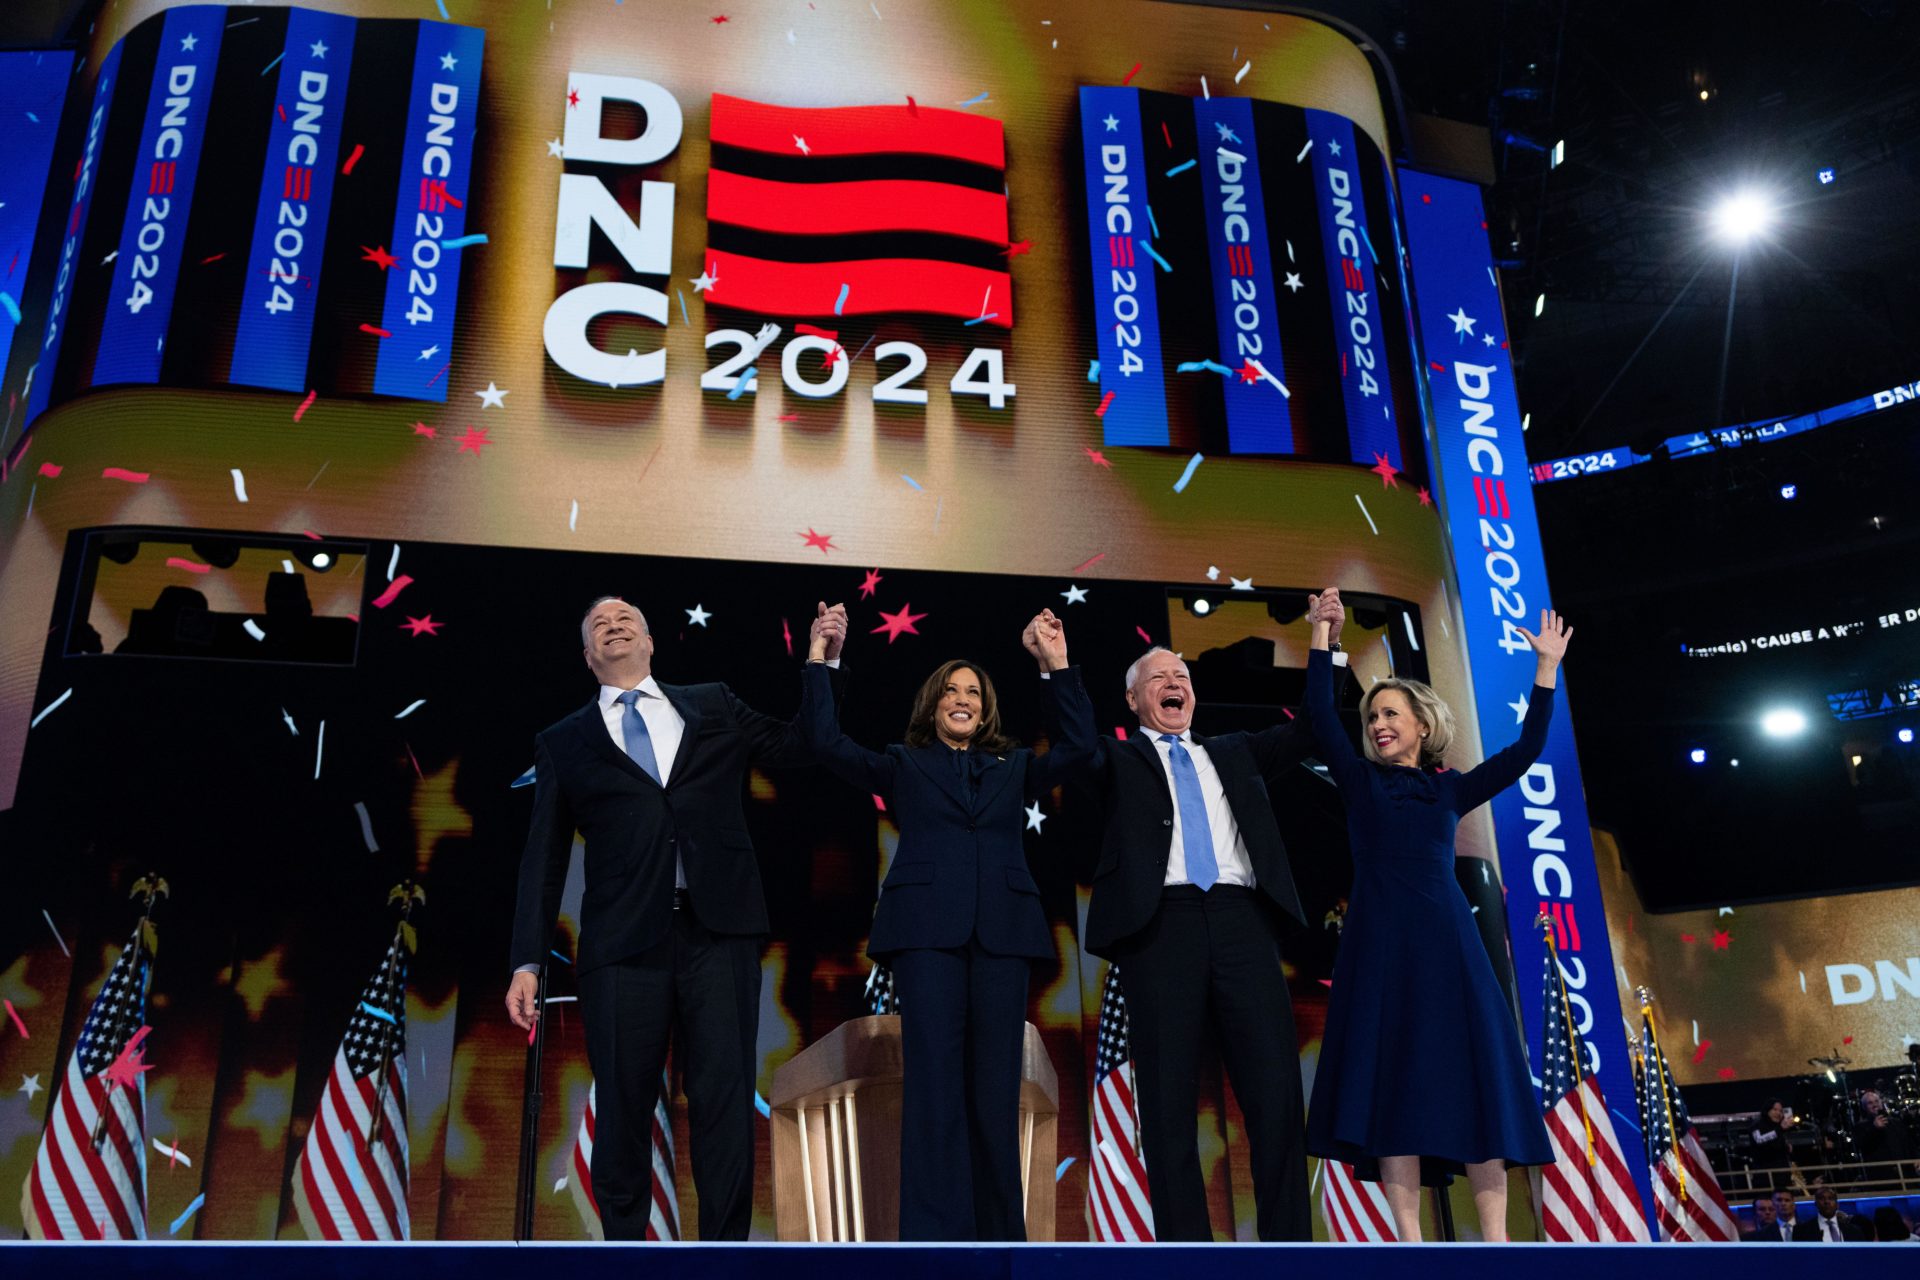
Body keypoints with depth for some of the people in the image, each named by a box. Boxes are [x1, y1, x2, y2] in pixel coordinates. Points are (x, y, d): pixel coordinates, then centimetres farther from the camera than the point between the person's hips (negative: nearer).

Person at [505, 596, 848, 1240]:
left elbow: (803, 745, 18)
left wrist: (824, 660, 9)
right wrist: (528, 962, 2)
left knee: (725, 1102, -2)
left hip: (718, 930, 0)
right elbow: (543, 861, 11)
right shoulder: (564, 743, 15)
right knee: (623, 1109, 3)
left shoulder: (714, 707, 18)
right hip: (623, 940, 0)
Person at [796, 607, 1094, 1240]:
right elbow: (825, 742, 7)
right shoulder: (903, 765, 16)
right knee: (934, 1081, -9)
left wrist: (1058, 667, 3)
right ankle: (936, 1233, -8)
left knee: (996, 1086, 2)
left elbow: (1079, 744, 9)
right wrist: (819, 661, 2)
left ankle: (998, 1232, 9)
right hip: (928, 928, -2)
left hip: (1002, 932, 2)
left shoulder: (1015, 767, 21)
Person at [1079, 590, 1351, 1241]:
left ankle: (1289, 1240, 4)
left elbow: (1308, 730, 24)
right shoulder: (1119, 758, 17)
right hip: (1159, 922, -3)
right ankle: (1184, 1243, 2)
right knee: (1168, 1101, -3)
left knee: (1277, 1090, -3)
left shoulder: (1233, 753, 27)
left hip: (1240, 919, 3)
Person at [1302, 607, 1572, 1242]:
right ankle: (1410, 1241, -3)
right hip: (1381, 947, -1)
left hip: (1446, 945, 2)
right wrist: (1322, 634, -1)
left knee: (1475, 1084, -3)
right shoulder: (1360, 781, 11)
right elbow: (1320, 714, 1)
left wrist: (1547, 668, 7)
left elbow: (1524, 751, 8)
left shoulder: (1451, 789, 15)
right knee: (1391, 1088, -5)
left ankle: (1495, 1238, 0)